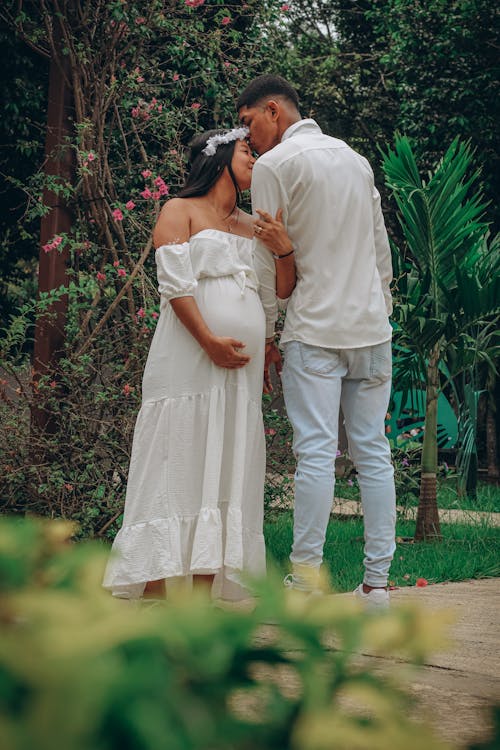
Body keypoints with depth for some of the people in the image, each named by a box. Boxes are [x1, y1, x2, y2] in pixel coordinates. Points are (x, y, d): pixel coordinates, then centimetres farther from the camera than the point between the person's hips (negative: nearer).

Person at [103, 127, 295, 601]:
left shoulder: (252, 225, 22)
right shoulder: (180, 211, 6)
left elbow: (283, 290, 17)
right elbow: (175, 284, -7)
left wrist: (284, 250, -3)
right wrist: (210, 341, -17)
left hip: (240, 368, 6)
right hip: (188, 363, -6)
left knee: (225, 474, 1)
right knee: (178, 468, -8)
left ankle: (205, 591, 2)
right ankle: (155, 592, -7)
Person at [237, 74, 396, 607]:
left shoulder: (274, 165, -3)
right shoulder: (356, 158, 17)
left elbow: (268, 259, -3)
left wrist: (265, 333, 6)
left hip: (315, 328, -6)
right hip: (372, 326, 6)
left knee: (316, 452, -9)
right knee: (373, 452, 3)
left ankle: (305, 578, -10)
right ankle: (376, 582, 3)